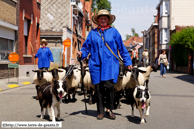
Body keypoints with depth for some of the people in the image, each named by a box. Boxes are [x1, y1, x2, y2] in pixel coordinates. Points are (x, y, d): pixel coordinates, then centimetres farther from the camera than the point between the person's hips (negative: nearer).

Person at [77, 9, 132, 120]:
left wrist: (128, 62, 7)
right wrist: (81, 53, -9)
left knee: (109, 86, -13)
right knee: (98, 88, 3)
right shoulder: (92, 33, 13)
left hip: (110, 64, -2)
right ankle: (100, 111, 16)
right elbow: (87, 47, 12)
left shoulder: (113, 31, 9)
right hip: (96, 64, 2)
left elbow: (122, 48, 10)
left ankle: (110, 110, 6)